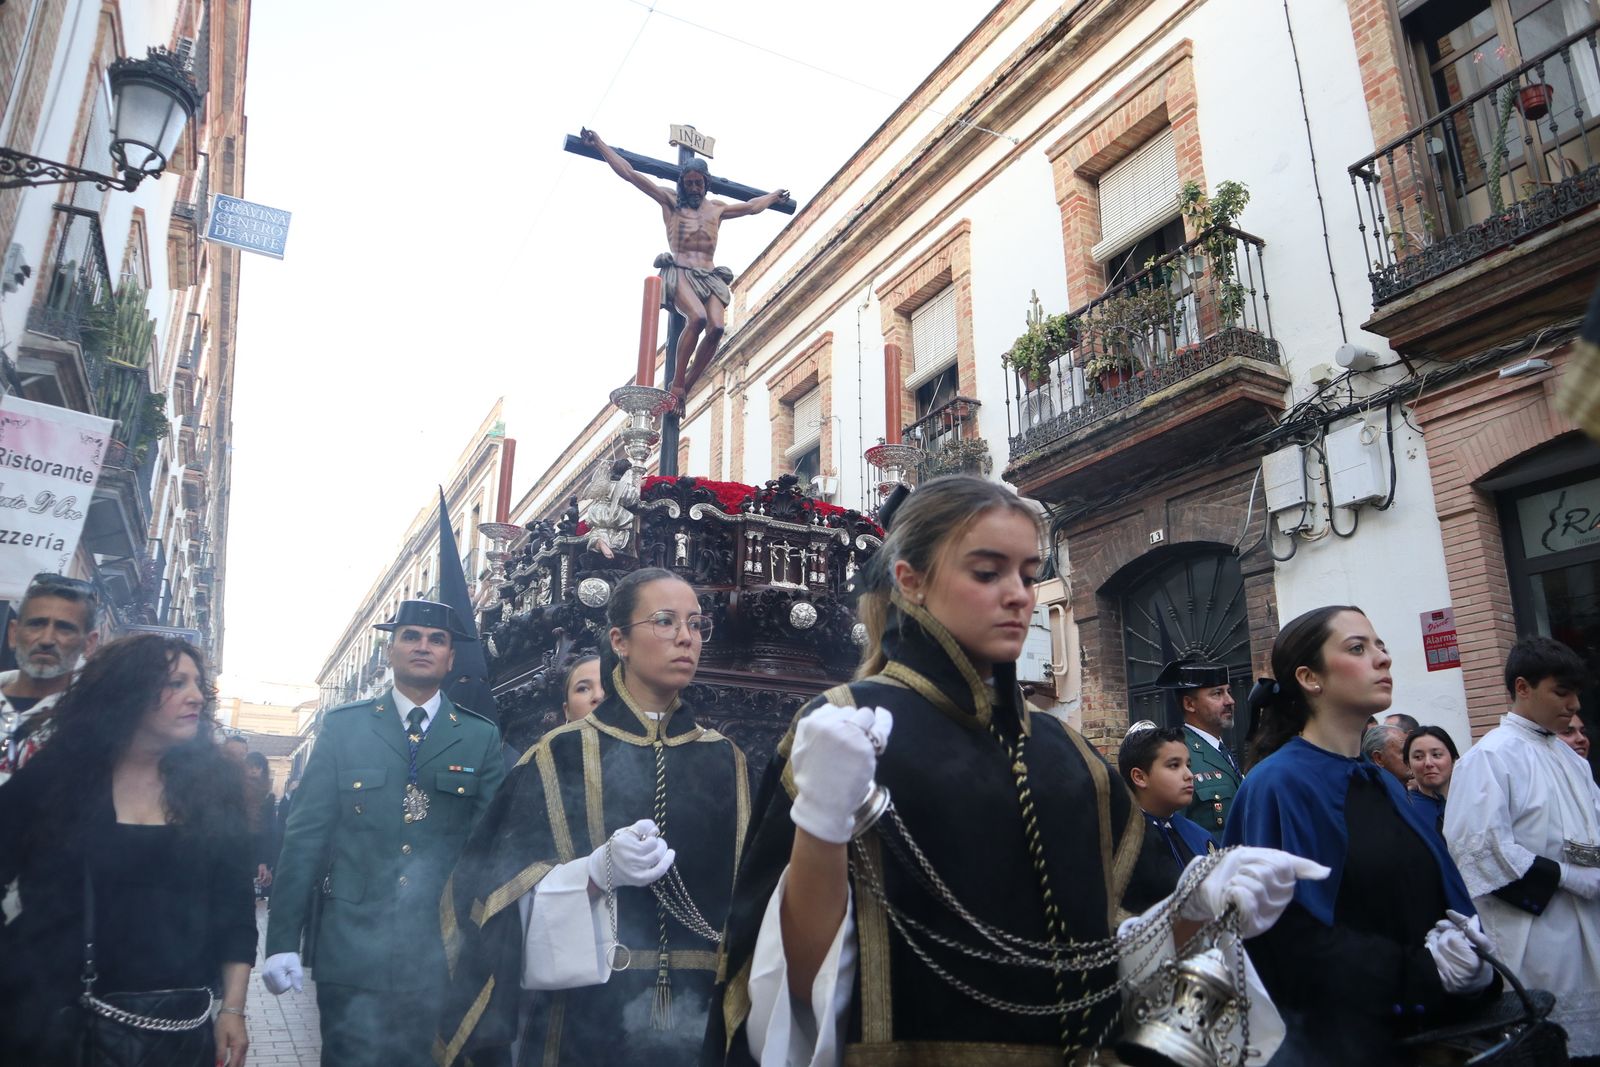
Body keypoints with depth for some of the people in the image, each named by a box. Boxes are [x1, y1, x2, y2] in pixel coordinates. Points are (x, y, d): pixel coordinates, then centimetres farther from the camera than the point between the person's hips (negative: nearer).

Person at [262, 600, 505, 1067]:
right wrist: (283, 940, -4)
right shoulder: (343, 727, 2)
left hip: (444, 957, 1)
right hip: (352, 953, 0)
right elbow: (305, 834, 0)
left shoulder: (481, 738, 2)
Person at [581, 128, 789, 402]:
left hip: (710, 277, 4)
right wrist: (598, 143, 9)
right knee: (698, 318, -34)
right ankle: (676, 383, -22)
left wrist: (775, 195, 55)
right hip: (679, 273, -4)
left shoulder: (717, 207, 27)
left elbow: (751, 206, 45)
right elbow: (628, 173, 11)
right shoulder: (670, 200, 15)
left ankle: (686, 387, -15)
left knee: (716, 328, -25)